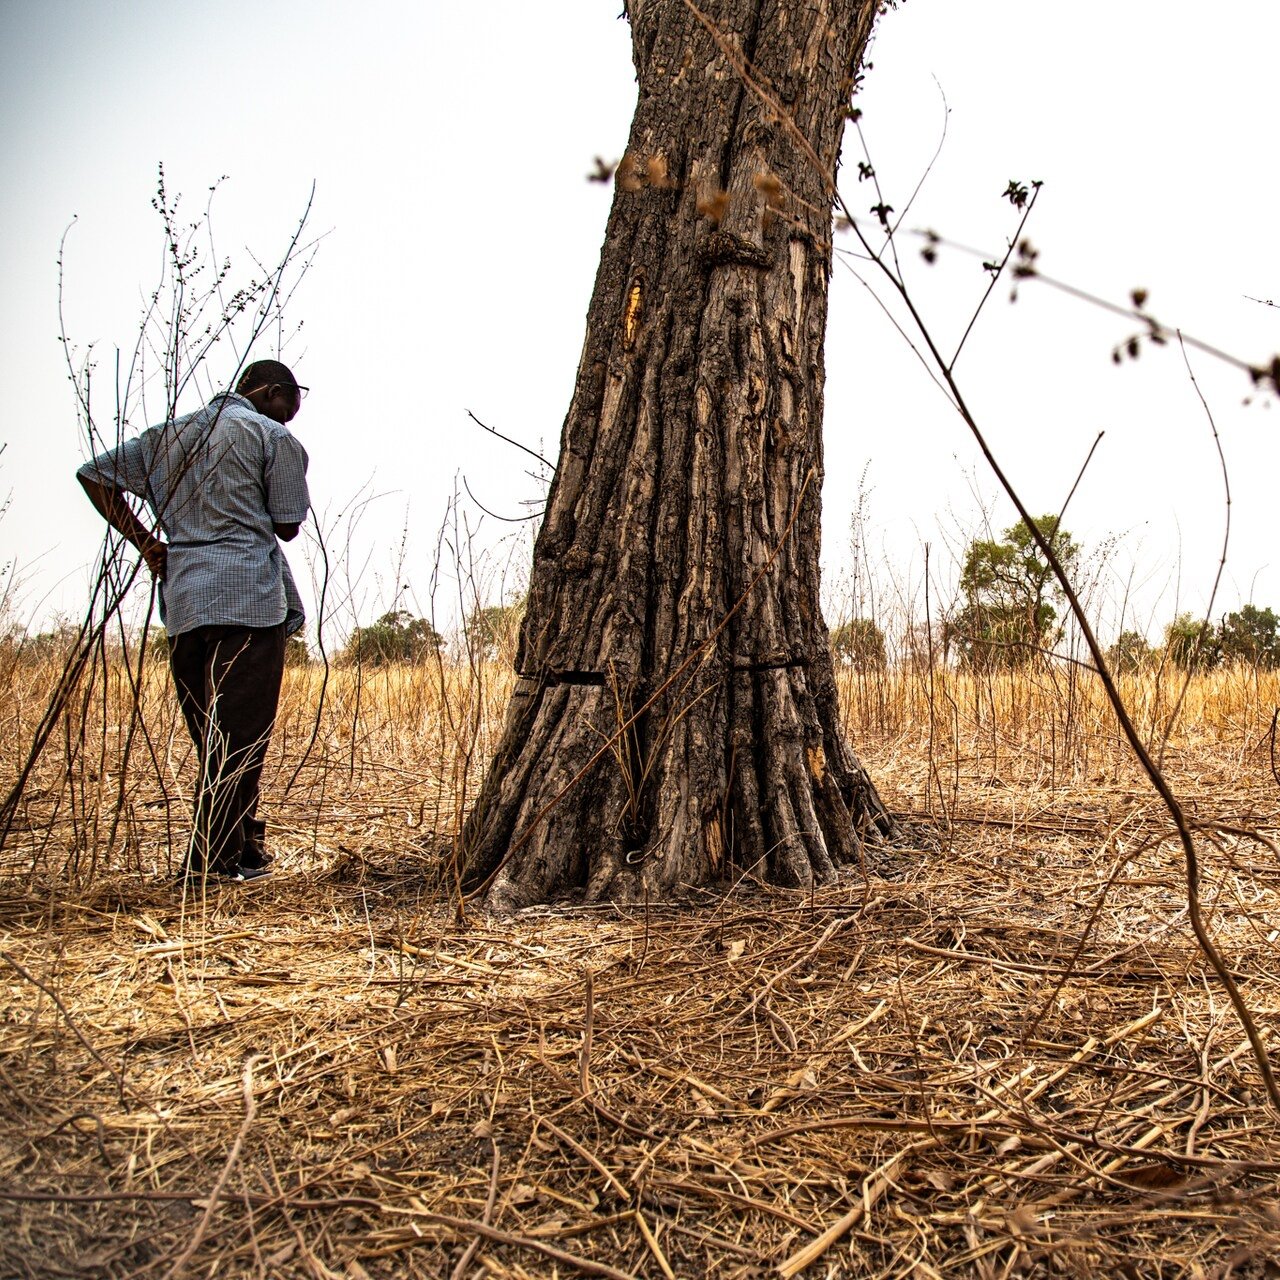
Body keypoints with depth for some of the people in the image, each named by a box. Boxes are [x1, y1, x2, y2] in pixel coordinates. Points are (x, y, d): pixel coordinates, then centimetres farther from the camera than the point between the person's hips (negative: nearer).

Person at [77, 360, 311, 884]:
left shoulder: (168, 434, 20)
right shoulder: (273, 437, 2)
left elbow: (94, 474, 17)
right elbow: (288, 526, 2)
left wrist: (143, 541, 12)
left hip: (182, 600, 6)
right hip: (249, 595, -6)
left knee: (210, 737, 12)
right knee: (239, 734, -3)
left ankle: (244, 846, 21)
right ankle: (213, 860, -4)